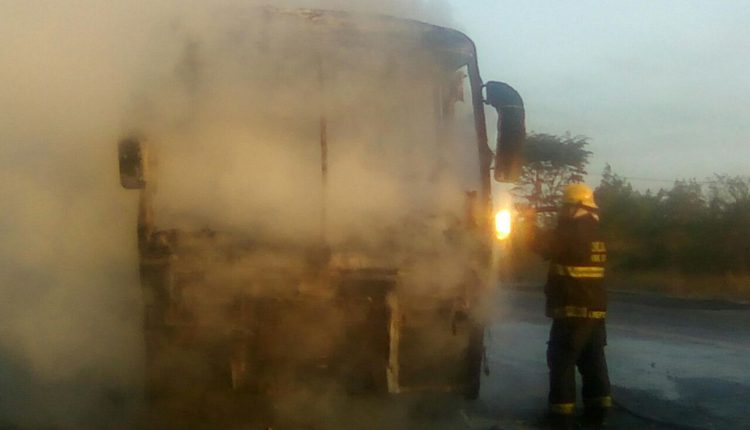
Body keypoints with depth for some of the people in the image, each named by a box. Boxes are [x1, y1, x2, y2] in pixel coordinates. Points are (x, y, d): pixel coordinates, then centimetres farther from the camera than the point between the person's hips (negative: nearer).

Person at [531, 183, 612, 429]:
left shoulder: (570, 232, -16)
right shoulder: (596, 234, 11)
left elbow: (544, 248, -6)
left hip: (572, 311, -8)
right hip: (595, 310, 8)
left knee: (562, 362, 0)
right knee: (593, 362, 14)